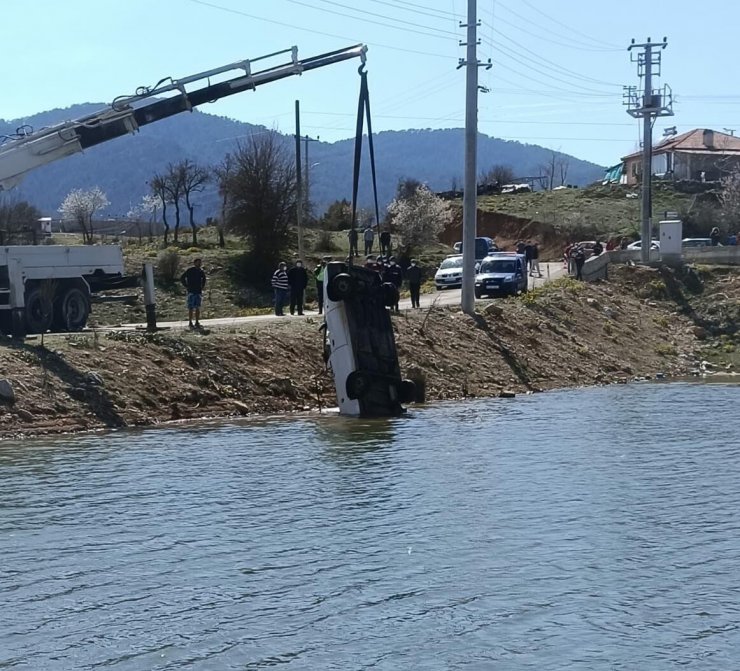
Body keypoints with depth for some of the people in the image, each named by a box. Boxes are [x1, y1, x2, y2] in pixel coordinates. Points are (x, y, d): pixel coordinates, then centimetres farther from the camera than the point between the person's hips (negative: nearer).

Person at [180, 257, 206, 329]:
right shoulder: (190, 270, -7)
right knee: (191, 308, -5)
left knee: (198, 308, 7)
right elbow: (182, 278, -6)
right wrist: (186, 286, -7)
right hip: (191, 291, -5)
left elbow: (204, 278, 28)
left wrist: (203, 286, 16)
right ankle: (190, 323, -2)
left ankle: (197, 323, 12)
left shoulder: (201, 271, 10)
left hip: (199, 291, 5)